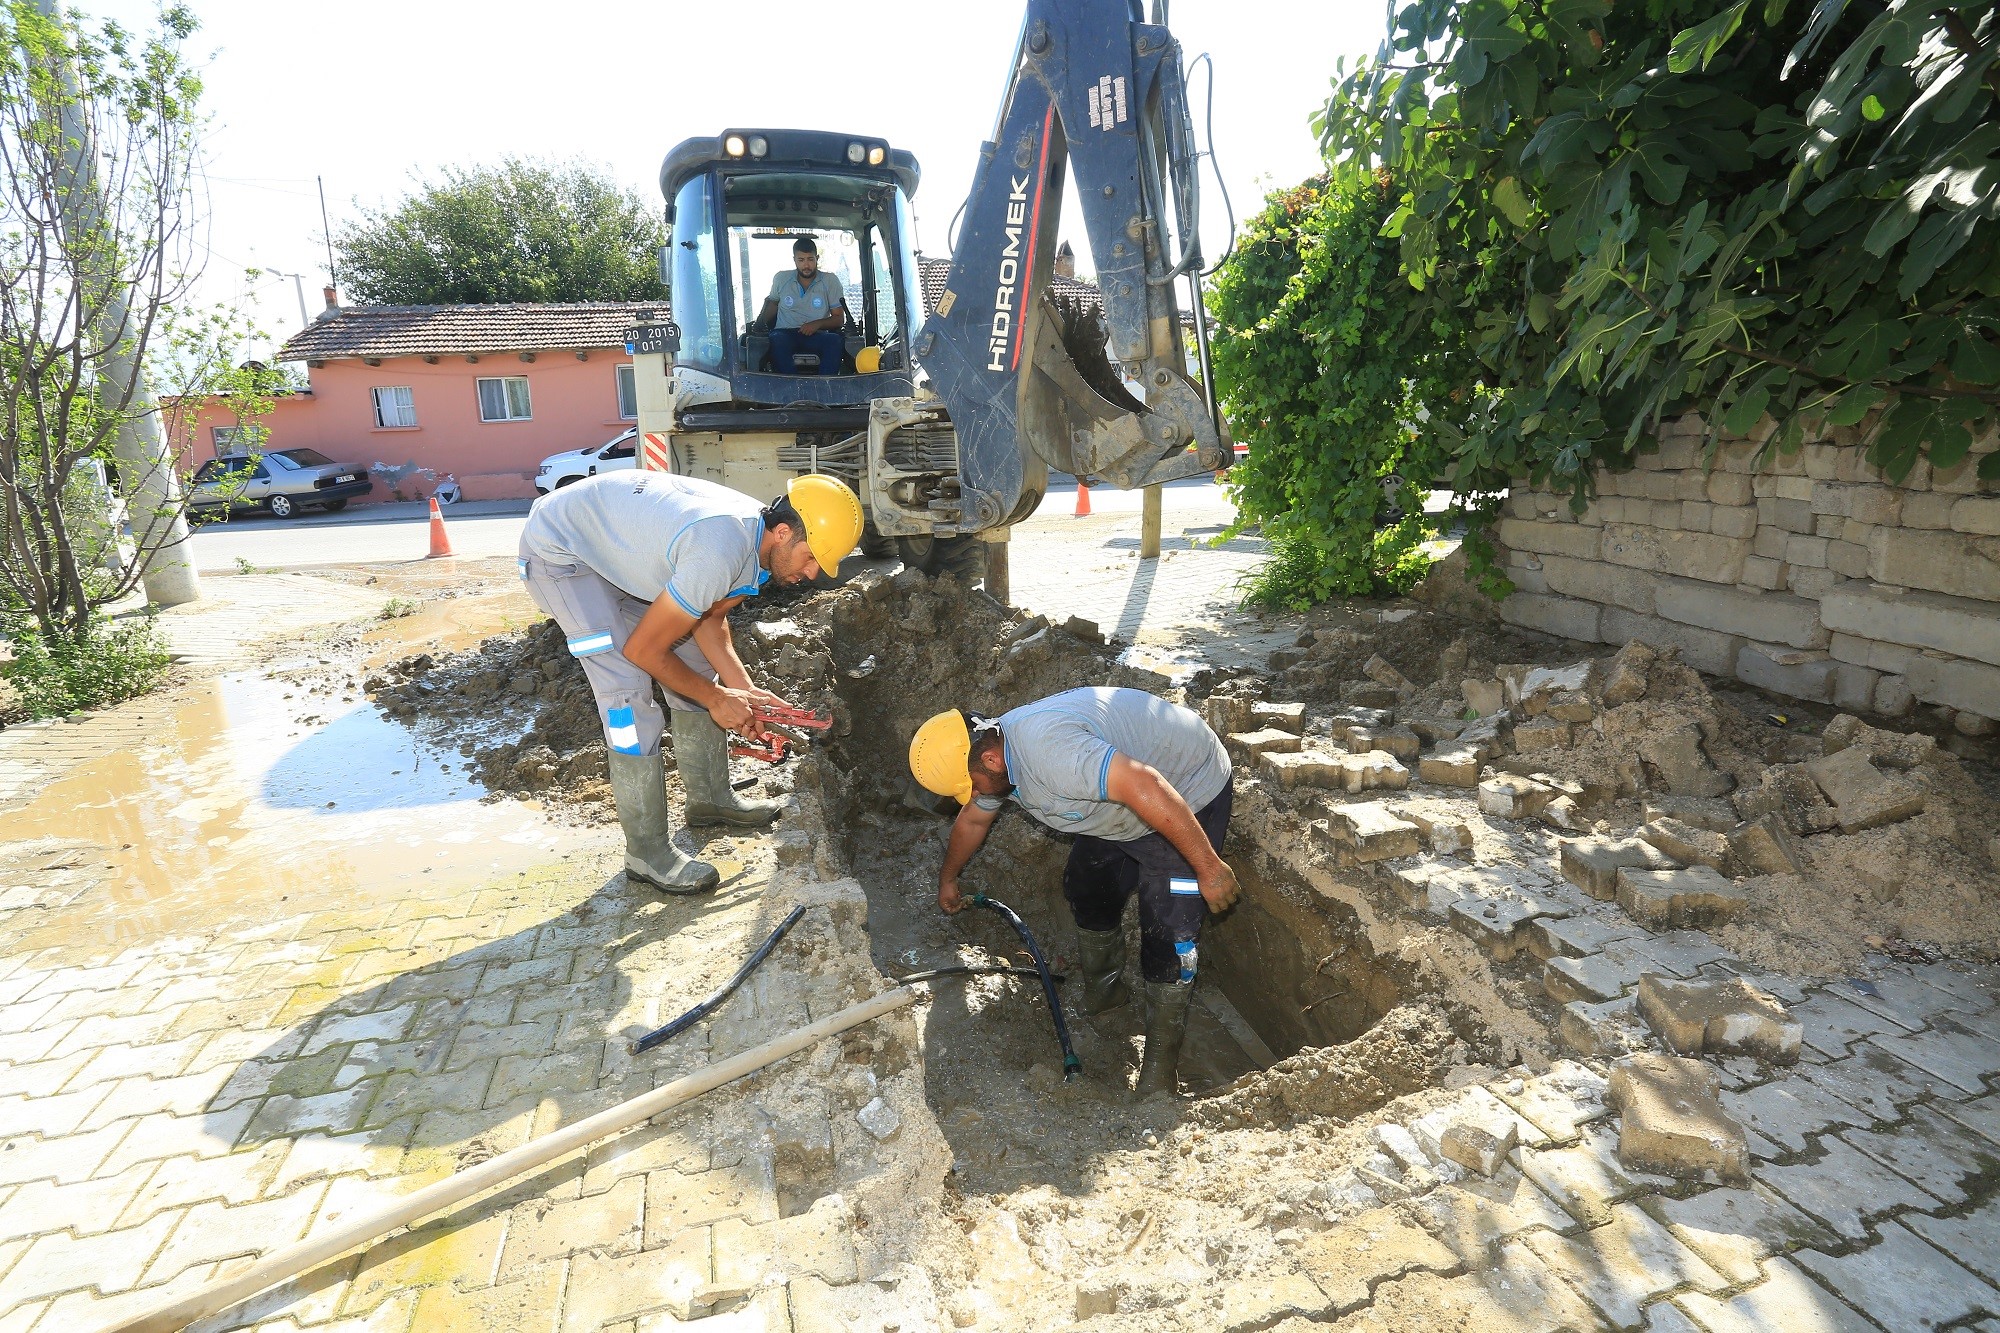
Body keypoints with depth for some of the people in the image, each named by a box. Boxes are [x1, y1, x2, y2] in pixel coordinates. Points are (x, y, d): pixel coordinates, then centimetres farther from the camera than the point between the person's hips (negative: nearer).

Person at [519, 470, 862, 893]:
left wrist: (743, 690, -9)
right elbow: (642, 650, -26)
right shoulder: (721, 553, -38)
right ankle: (647, 854, -6)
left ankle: (711, 798, 24)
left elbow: (709, 619, 3)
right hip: (560, 551, -9)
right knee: (629, 694, -18)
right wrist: (715, 698, -13)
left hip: (620, 543, 9)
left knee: (696, 664, 8)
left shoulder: (756, 531, -9)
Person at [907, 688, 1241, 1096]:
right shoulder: (993, 755, -4)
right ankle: (1102, 991, 40)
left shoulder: (1045, 748, -37)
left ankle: (1160, 1066, 7)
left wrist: (1209, 867, -35)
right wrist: (948, 878, 33)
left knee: (1168, 937, -9)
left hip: (1187, 796, -9)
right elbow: (972, 820, 17)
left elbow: (1146, 786, -43)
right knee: (1086, 892, 18)